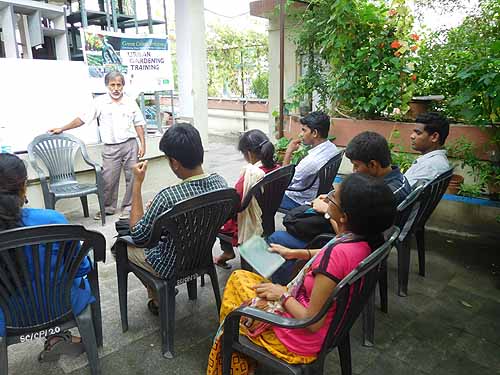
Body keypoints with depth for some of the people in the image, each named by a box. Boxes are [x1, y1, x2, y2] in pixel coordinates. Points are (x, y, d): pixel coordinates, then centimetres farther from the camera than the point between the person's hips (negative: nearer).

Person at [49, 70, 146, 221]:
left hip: (130, 145, 1)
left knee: (132, 178, 3)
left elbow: (138, 124, 9)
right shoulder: (100, 102, 2)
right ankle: (108, 207, 21)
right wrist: (62, 129, 5)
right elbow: (82, 119, 6)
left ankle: (128, 208, 16)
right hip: (110, 148, -1)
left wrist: (143, 144, 1)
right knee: (108, 179, 3)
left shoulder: (131, 102, 5)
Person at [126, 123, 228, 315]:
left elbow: (137, 235, -19)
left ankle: (157, 298, 31)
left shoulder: (168, 198, -36)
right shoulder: (220, 182, -17)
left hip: (172, 267, -6)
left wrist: (137, 183, -20)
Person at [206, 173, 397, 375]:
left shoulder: (338, 253, -35)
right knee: (239, 276, 17)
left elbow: (312, 323, -29)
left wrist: (283, 295, -14)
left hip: (302, 339, -8)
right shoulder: (366, 240, -10)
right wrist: (294, 253, 12)